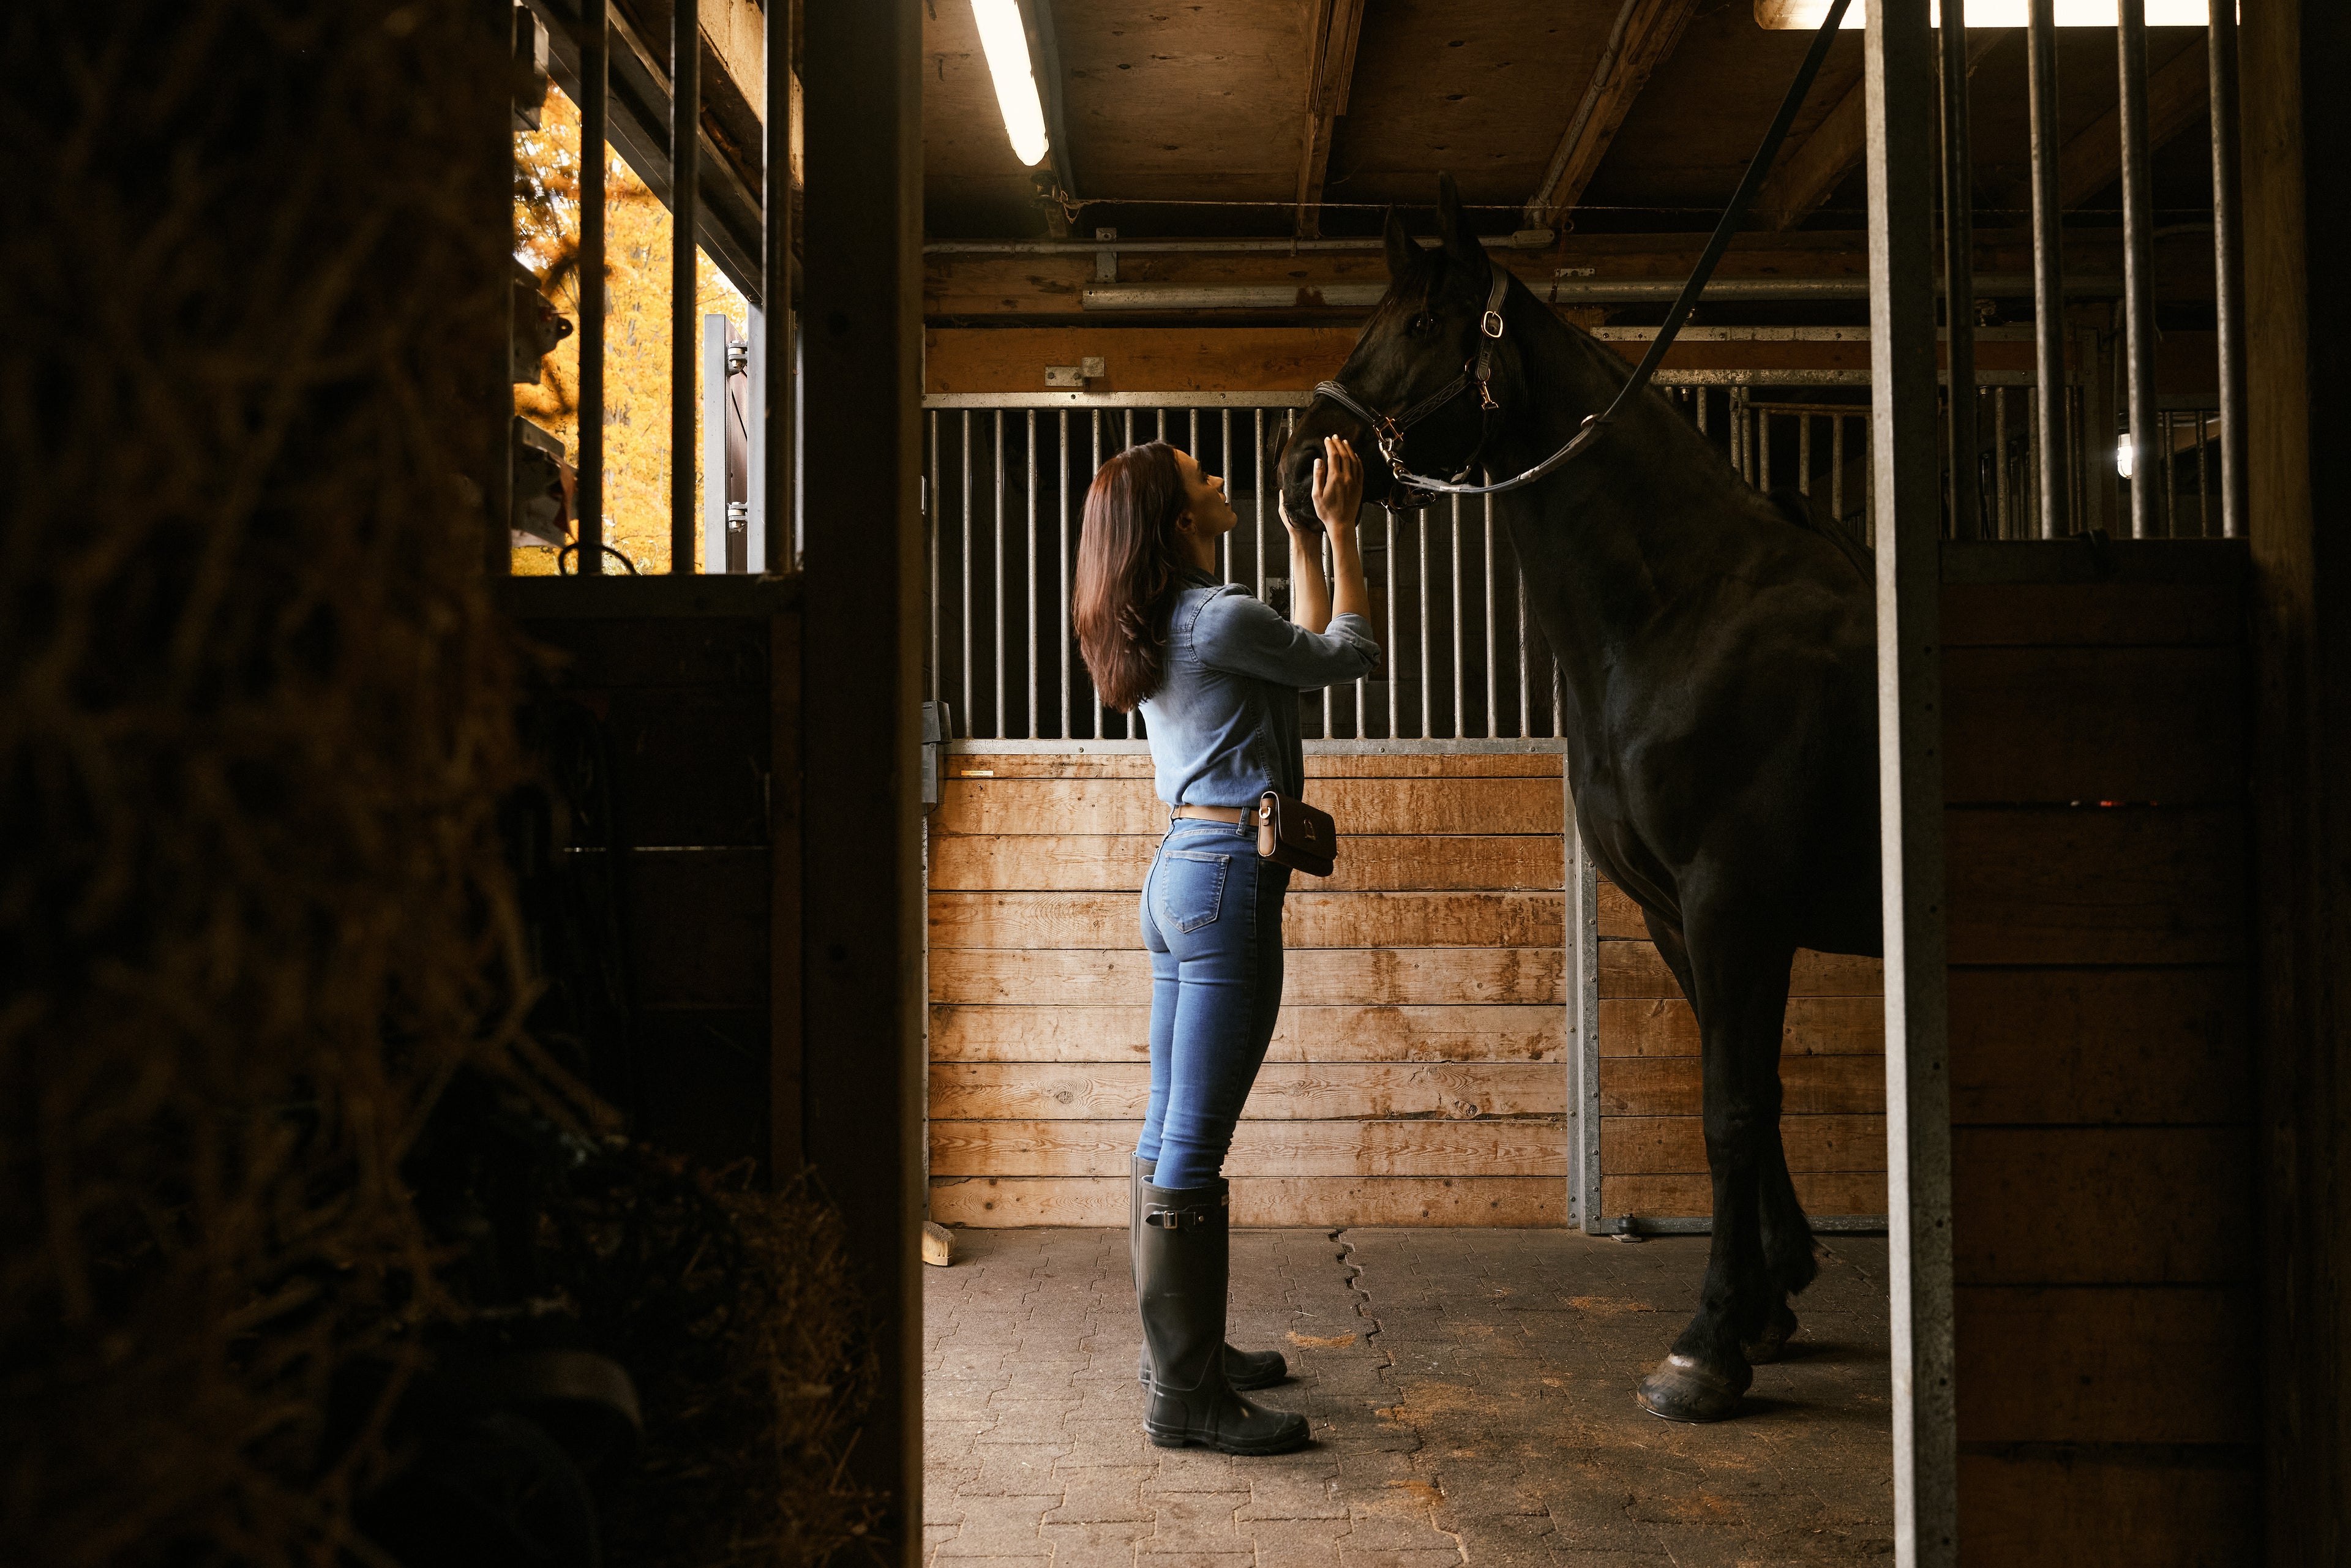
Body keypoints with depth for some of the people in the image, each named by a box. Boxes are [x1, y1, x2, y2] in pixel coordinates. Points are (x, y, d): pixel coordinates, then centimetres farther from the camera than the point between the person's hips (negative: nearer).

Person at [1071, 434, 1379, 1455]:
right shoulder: (1219, 619, -14)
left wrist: (1303, 537, 25)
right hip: (1228, 876, -10)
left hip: (1179, 870, 10)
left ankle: (1182, 1347, 27)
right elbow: (1350, 655, -1)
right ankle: (1185, 1395, -2)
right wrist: (1339, 528, 6)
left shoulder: (1159, 627, 14)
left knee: (1170, 1128, 15)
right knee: (1195, 1141, -8)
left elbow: (1303, 649, 26)